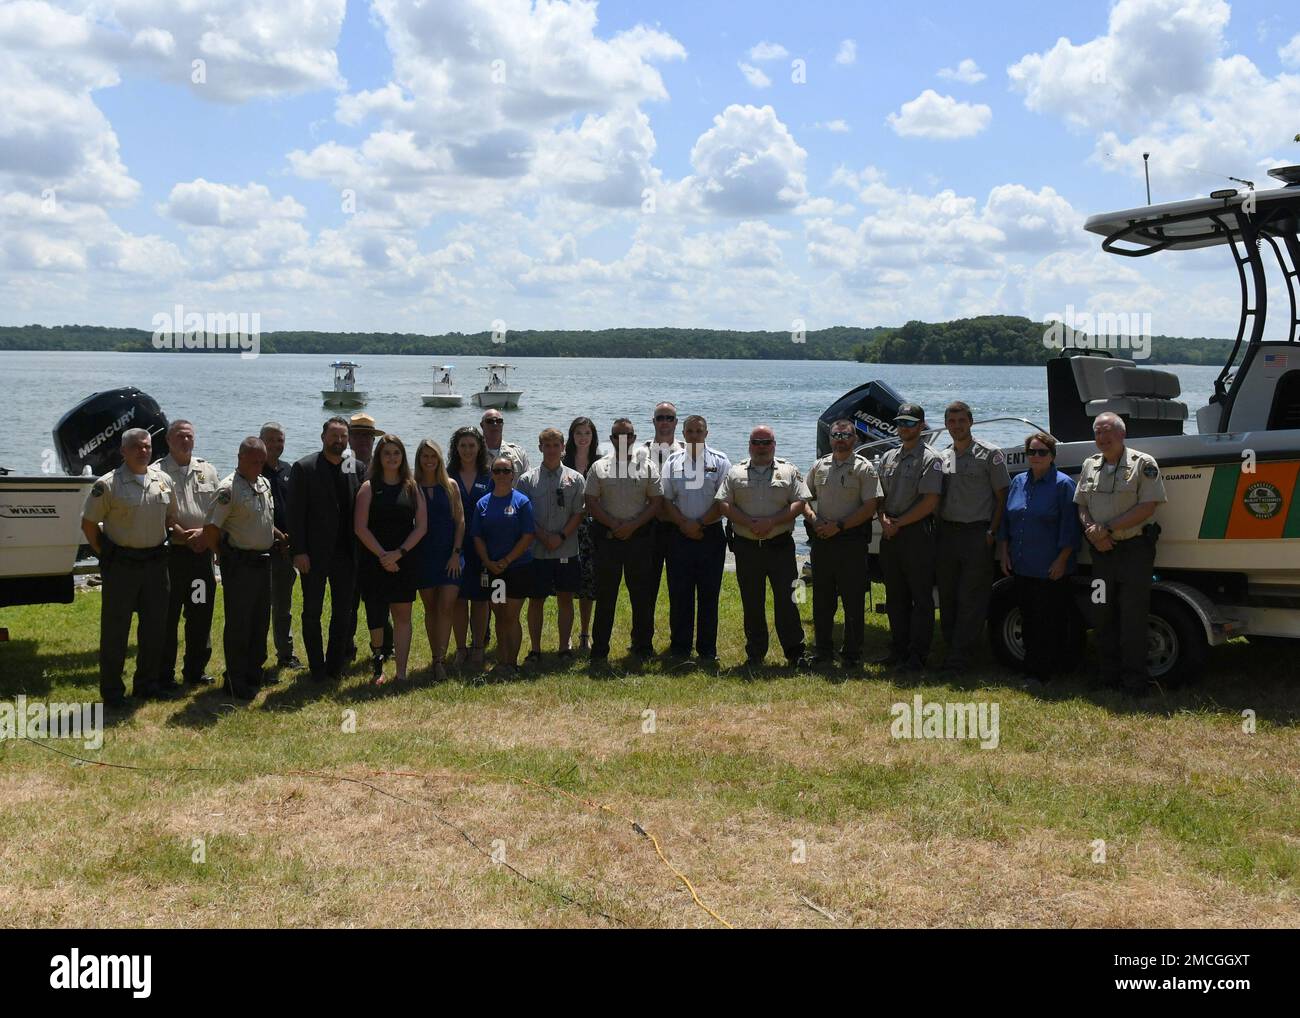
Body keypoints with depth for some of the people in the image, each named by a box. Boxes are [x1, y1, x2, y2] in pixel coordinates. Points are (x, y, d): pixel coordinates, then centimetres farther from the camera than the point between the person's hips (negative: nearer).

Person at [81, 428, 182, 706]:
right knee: (115, 628, 2)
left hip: (155, 562, 5)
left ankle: (147, 683, 25)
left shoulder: (164, 481, 6)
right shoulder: (108, 484, -9)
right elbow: (88, 523, -3)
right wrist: (105, 555, -4)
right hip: (121, 565, -5)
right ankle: (111, 689, 12)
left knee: (155, 626, 11)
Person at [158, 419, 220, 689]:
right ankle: (165, 674, 10)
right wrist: (184, 537, -12)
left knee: (201, 613, 10)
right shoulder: (157, 472, -4)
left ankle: (196, 670, 23)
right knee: (167, 615, 1)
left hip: (202, 552, 4)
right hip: (170, 553, -4)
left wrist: (205, 532, -6)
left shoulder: (207, 470, 11)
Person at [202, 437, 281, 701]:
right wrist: (226, 556, -5)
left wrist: (280, 536, 11)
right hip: (239, 565, -8)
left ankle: (254, 674, 27)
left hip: (263, 561, 8)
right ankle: (236, 682, 9)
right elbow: (210, 530, -16)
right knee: (238, 625, 0)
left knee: (260, 622, 15)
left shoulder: (265, 484, 11)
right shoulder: (229, 489, -15)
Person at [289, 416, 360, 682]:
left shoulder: (353, 470, 8)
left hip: (345, 553, 4)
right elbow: (296, 513, -8)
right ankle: (317, 668, 15)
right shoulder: (304, 468, -5)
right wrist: (298, 551, -14)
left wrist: (357, 550, 3)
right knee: (312, 612, 5)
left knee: (343, 612, 9)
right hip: (315, 554, -4)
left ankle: (335, 665, 21)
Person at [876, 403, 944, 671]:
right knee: (895, 597, 11)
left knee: (921, 597, -2)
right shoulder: (888, 458, 16)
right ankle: (898, 649, 19)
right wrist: (883, 519, -3)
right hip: (890, 535, 7)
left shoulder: (930, 459, -5)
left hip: (917, 532, -7)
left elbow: (930, 502, -13)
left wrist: (898, 523, -12)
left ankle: (918, 654, 1)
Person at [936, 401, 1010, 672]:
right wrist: (938, 529, 8)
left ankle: (959, 657, -1)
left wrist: (992, 532, -10)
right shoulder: (942, 457, 13)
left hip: (977, 535, -5)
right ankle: (951, 649, 18)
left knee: (972, 599, -3)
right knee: (947, 597, 9)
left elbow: (1002, 497, -3)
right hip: (946, 534, 6)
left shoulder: (990, 454, -2)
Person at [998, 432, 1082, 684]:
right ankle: (1031, 669, 22)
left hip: (1050, 570, -6)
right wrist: (1004, 553, 10)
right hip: (1022, 567, 6)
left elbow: (1069, 527, -9)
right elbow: (1005, 520, 17)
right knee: (1027, 620, 13)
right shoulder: (1018, 482, 11)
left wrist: (1061, 560, -14)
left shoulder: (1063, 484, -6)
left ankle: (1040, 673, 6)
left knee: (1048, 622, 0)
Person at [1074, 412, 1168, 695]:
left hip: (1134, 550, -5)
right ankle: (1109, 675, 21)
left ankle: (1134, 682, 3)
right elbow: (1082, 506, 14)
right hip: (1101, 551, 6)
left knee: (1133, 618, -3)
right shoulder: (1090, 465, 12)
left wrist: (1107, 528, -16)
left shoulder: (1143, 464, -6)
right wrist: (1091, 531, -8)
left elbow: (1147, 507, -13)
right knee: (1105, 616, 11)